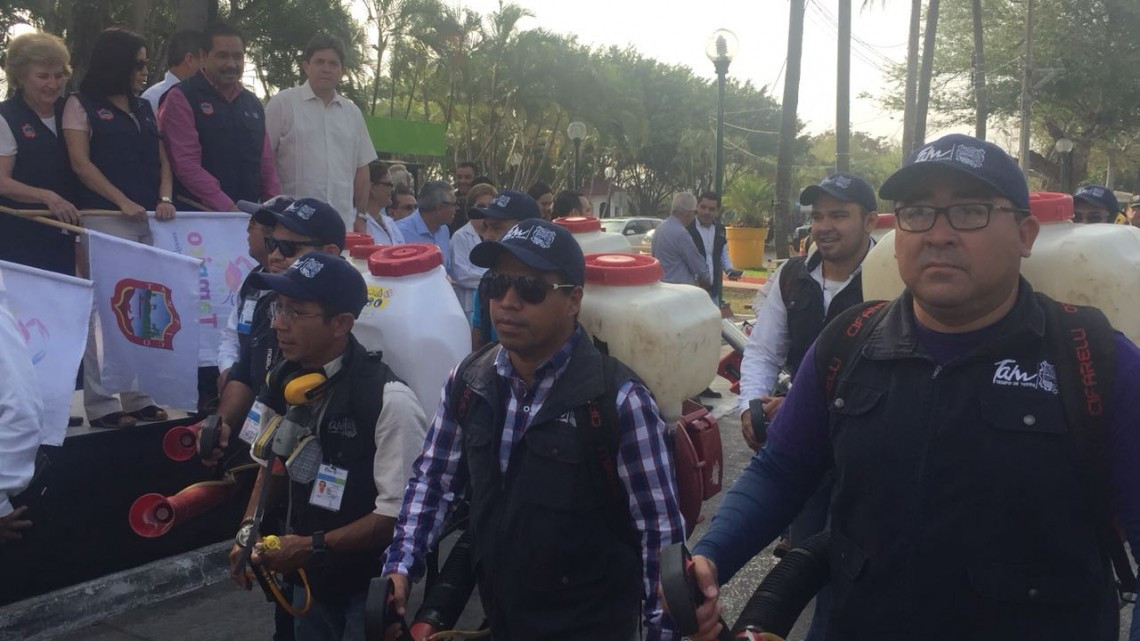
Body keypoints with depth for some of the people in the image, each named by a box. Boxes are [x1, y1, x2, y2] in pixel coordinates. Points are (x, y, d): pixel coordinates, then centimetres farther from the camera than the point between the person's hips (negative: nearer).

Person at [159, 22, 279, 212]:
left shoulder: (253, 104, 16)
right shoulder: (181, 98, -4)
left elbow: (266, 165, 14)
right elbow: (186, 164, -14)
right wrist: (227, 207, -21)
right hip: (197, 216, -5)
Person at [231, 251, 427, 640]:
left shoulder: (388, 400, -25)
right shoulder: (284, 380, -3)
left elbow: (400, 511, -23)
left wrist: (313, 546, -19)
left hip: (369, 586, -6)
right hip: (308, 576, 6)